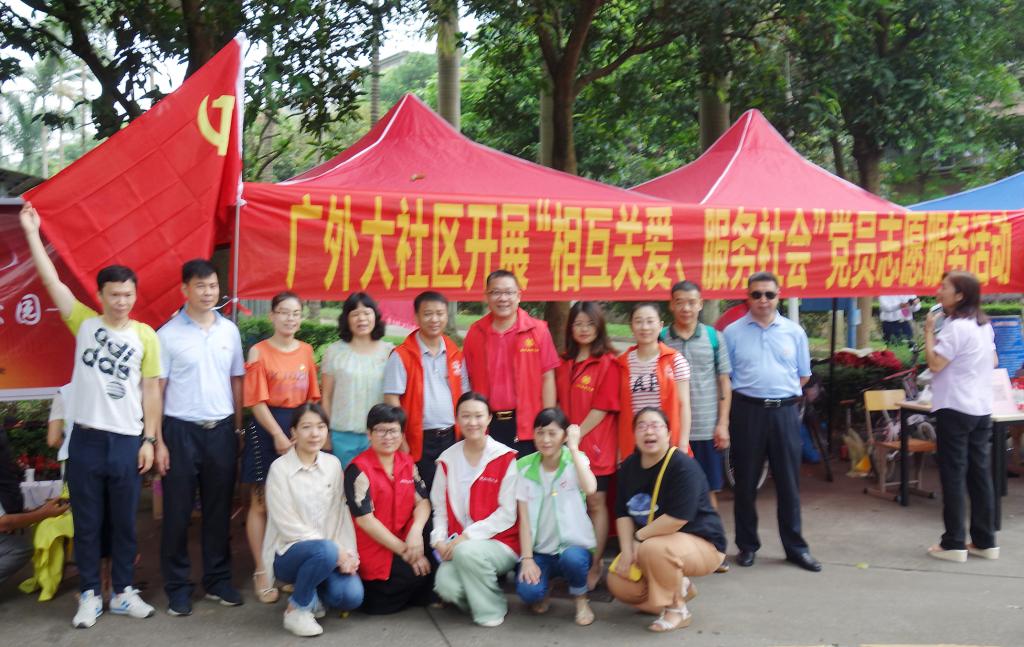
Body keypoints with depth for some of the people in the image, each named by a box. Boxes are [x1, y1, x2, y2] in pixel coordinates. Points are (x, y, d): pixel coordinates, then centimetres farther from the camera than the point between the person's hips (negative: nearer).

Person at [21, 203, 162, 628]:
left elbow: (150, 389, 2)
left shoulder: (145, 335, 1)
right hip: (86, 440, 0)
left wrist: (149, 439, -1)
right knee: (87, 522, 9)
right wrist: (32, 232, -6)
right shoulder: (84, 322, 2)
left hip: (127, 441, 0)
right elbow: (51, 280, -2)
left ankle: (123, 592, 23)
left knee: (124, 523, 10)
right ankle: (89, 595, 21)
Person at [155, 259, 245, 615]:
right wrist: (157, 441, -7)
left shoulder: (229, 330, 6)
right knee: (178, 512, 4)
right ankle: (177, 586, 15)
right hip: (181, 430, -3)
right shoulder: (168, 334, -5)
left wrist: (238, 429, 7)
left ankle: (218, 580, 22)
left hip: (222, 429, 3)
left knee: (219, 509, 10)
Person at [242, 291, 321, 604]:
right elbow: (257, 401, -8)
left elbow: (312, 396, 10)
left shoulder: (306, 351, 10)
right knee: (261, 503, 2)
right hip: (268, 429, -4)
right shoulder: (259, 352, -4)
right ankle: (262, 573, 10)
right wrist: (278, 435, -15)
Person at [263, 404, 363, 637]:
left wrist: (347, 553, -13)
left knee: (351, 596, -21)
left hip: (331, 550, 5)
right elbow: (289, 526, -15)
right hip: (289, 552, -4)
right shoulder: (280, 468, -11)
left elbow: (340, 514, 3)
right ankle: (296, 609, -10)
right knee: (325, 550, -36)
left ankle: (314, 595, 14)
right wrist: (336, 551, -19)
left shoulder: (333, 464, 3)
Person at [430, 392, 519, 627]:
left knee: (467, 552, -35)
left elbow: (507, 513, -10)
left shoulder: (506, 458, -6)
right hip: (459, 545, 3)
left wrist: (468, 536, -16)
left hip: (500, 543, -3)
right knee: (446, 586, -26)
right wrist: (440, 540, -9)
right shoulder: (447, 459, 6)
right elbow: (440, 507, 9)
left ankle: (492, 609, -8)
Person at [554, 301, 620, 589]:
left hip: (595, 445, -5)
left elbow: (602, 407, -11)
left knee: (595, 503, 1)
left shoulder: (608, 363, -7)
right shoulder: (564, 363, 10)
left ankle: (595, 566, 9)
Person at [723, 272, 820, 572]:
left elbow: (803, 375, 13)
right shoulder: (733, 332, 1)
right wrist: (753, 392, 0)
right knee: (745, 483, 7)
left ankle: (795, 547, 17)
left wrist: (781, 394, 5)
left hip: (784, 412, 1)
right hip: (747, 411, -1)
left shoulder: (794, 331, 5)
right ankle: (747, 545, 19)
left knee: (789, 483, 7)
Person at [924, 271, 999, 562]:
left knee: (953, 475, -3)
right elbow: (993, 362, 24)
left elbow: (935, 364, -17)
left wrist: (929, 331, -9)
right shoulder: (984, 326, 13)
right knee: (980, 474, 10)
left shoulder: (956, 327, -15)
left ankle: (954, 544, 0)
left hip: (954, 408, -8)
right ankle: (985, 541, 14)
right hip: (981, 408, 8)